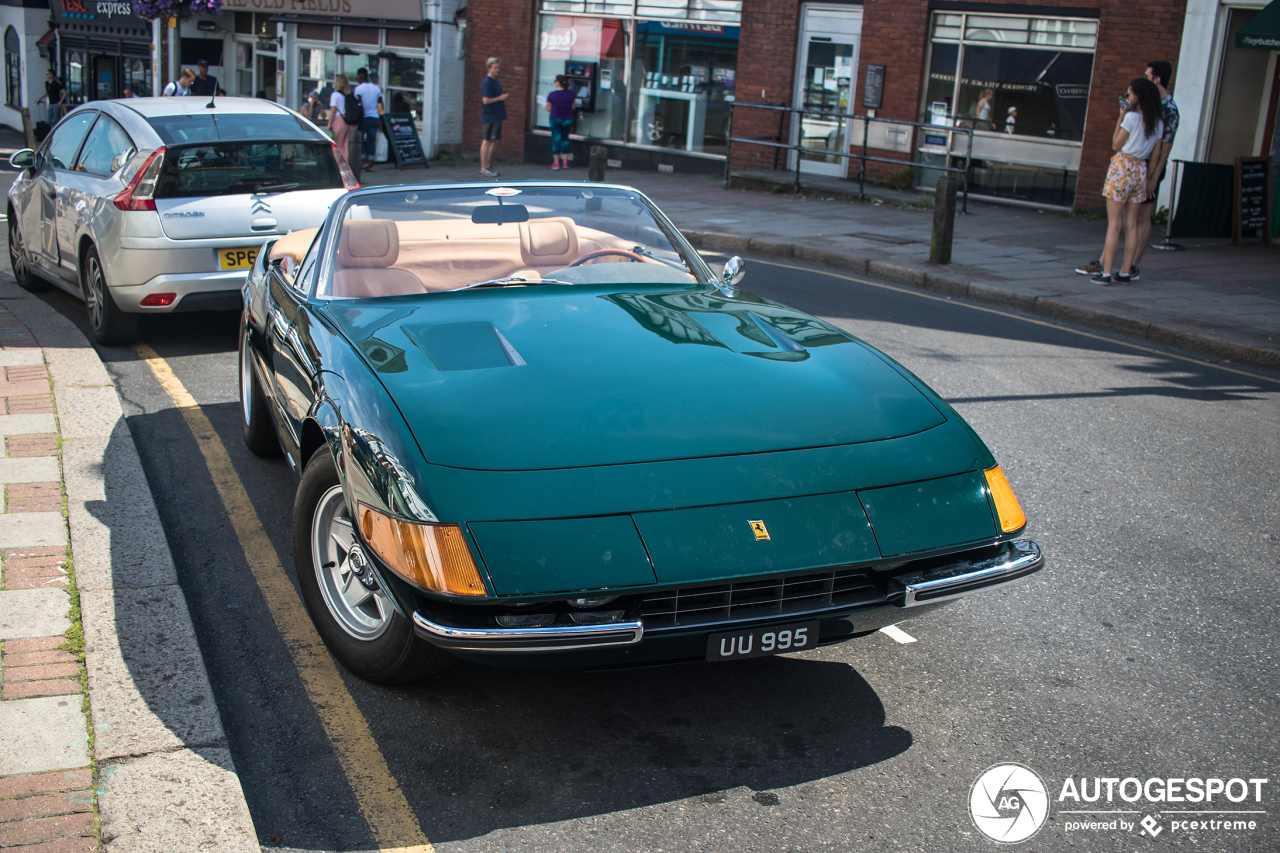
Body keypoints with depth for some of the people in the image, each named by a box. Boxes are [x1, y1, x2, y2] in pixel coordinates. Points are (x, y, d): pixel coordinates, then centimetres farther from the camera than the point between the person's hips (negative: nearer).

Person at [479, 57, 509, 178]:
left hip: (497, 116, 10)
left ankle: (489, 166, 23)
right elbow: (486, 100, -22)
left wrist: (503, 98, 14)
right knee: (487, 141, -6)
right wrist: (500, 98, -16)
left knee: (494, 141, 14)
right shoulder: (487, 82, -15)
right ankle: (484, 169, -3)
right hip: (490, 117, -10)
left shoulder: (495, 80, 15)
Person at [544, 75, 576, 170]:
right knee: (565, 139, 15)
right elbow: (573, 107, 3)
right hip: (567, 119, 3)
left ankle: (556, 162, 5)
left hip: (555, 119, -3)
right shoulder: (571, 93, -5)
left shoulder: (552, 95, -14)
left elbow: (549, 109, -6)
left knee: (556, 140, 5)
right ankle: (565, 162, 12)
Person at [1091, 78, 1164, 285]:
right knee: (1131, 225, 8)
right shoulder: (1158, 122, 9)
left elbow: (1116, 145, -4)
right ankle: (1126, 272, 10)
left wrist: (1120, 117, 1)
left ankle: (1106, 272, -7)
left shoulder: (1131, 117, -10)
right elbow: (1154, 152, 10)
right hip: (1141, 170, 6)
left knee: (1114, 223, -6)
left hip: (1122, 166, -6)